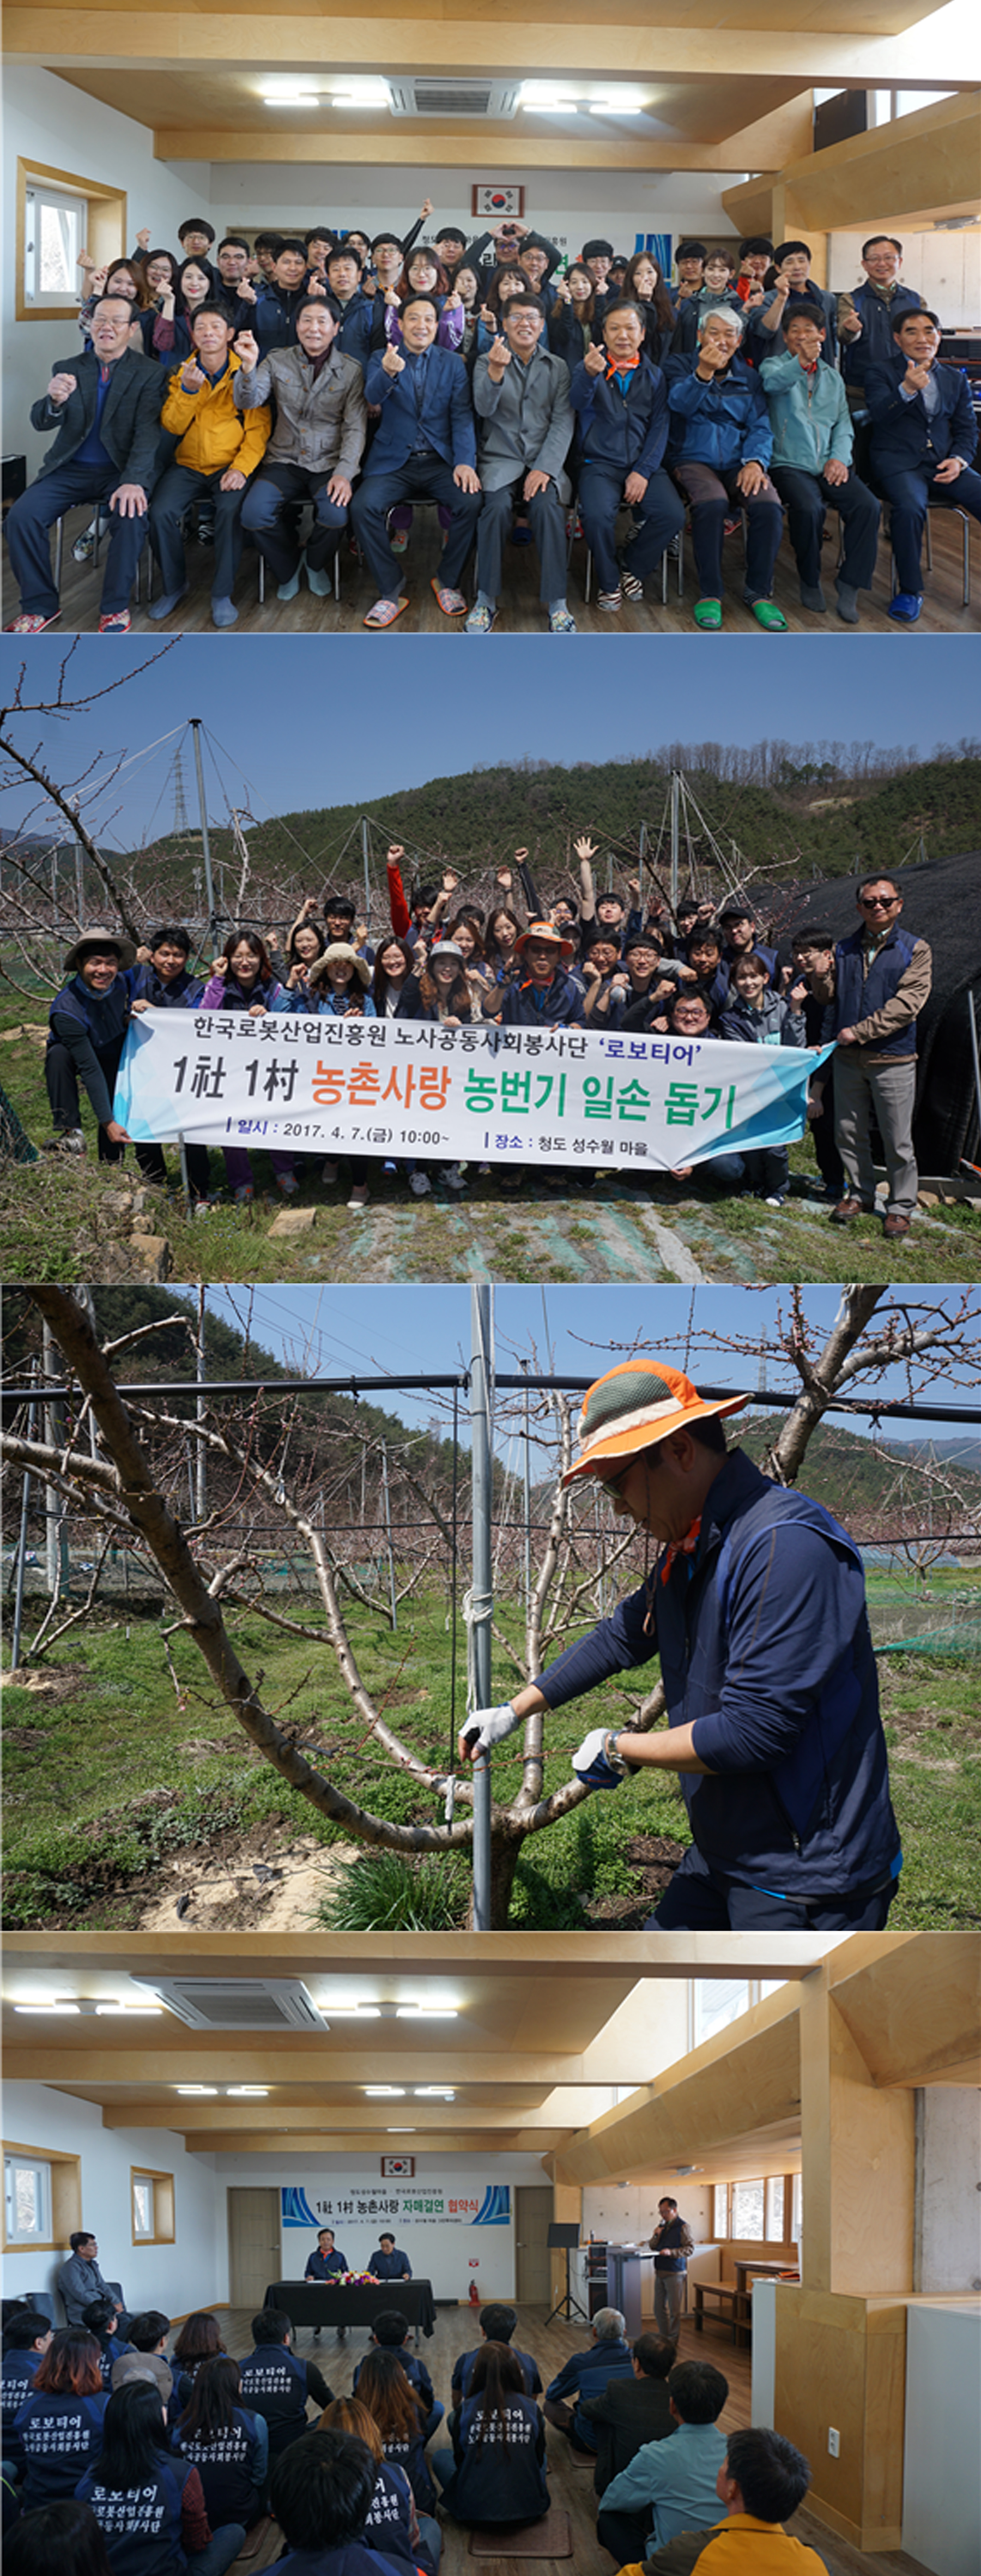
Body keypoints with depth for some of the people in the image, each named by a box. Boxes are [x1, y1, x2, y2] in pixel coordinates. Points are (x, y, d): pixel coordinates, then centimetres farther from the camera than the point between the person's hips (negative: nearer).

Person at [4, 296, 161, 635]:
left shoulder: (148, 374, 0)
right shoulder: (68, 369, 8)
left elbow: (147, 433, -10)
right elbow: (40, 422, -2)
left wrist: (133, 481, -27)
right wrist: (54, 400, -27)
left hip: (121, 468, -2)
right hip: (70, 468, 3)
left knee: (131, 516, -33)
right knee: (21, 517, -21)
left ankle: (115, 607, -16)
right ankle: (40, 605, -4)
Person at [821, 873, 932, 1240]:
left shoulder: (915, 951, -2)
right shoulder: (844, 950, 11)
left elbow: (907, 1003, -12)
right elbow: (832, 998, 18)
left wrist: (860, 1031, -15)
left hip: (892, 1058, -4)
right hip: (848, 1057, 4)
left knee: (897, 1140, 1)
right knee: (849, 1133, 11)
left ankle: (901, 1206, 13)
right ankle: (860, 1194, 27)